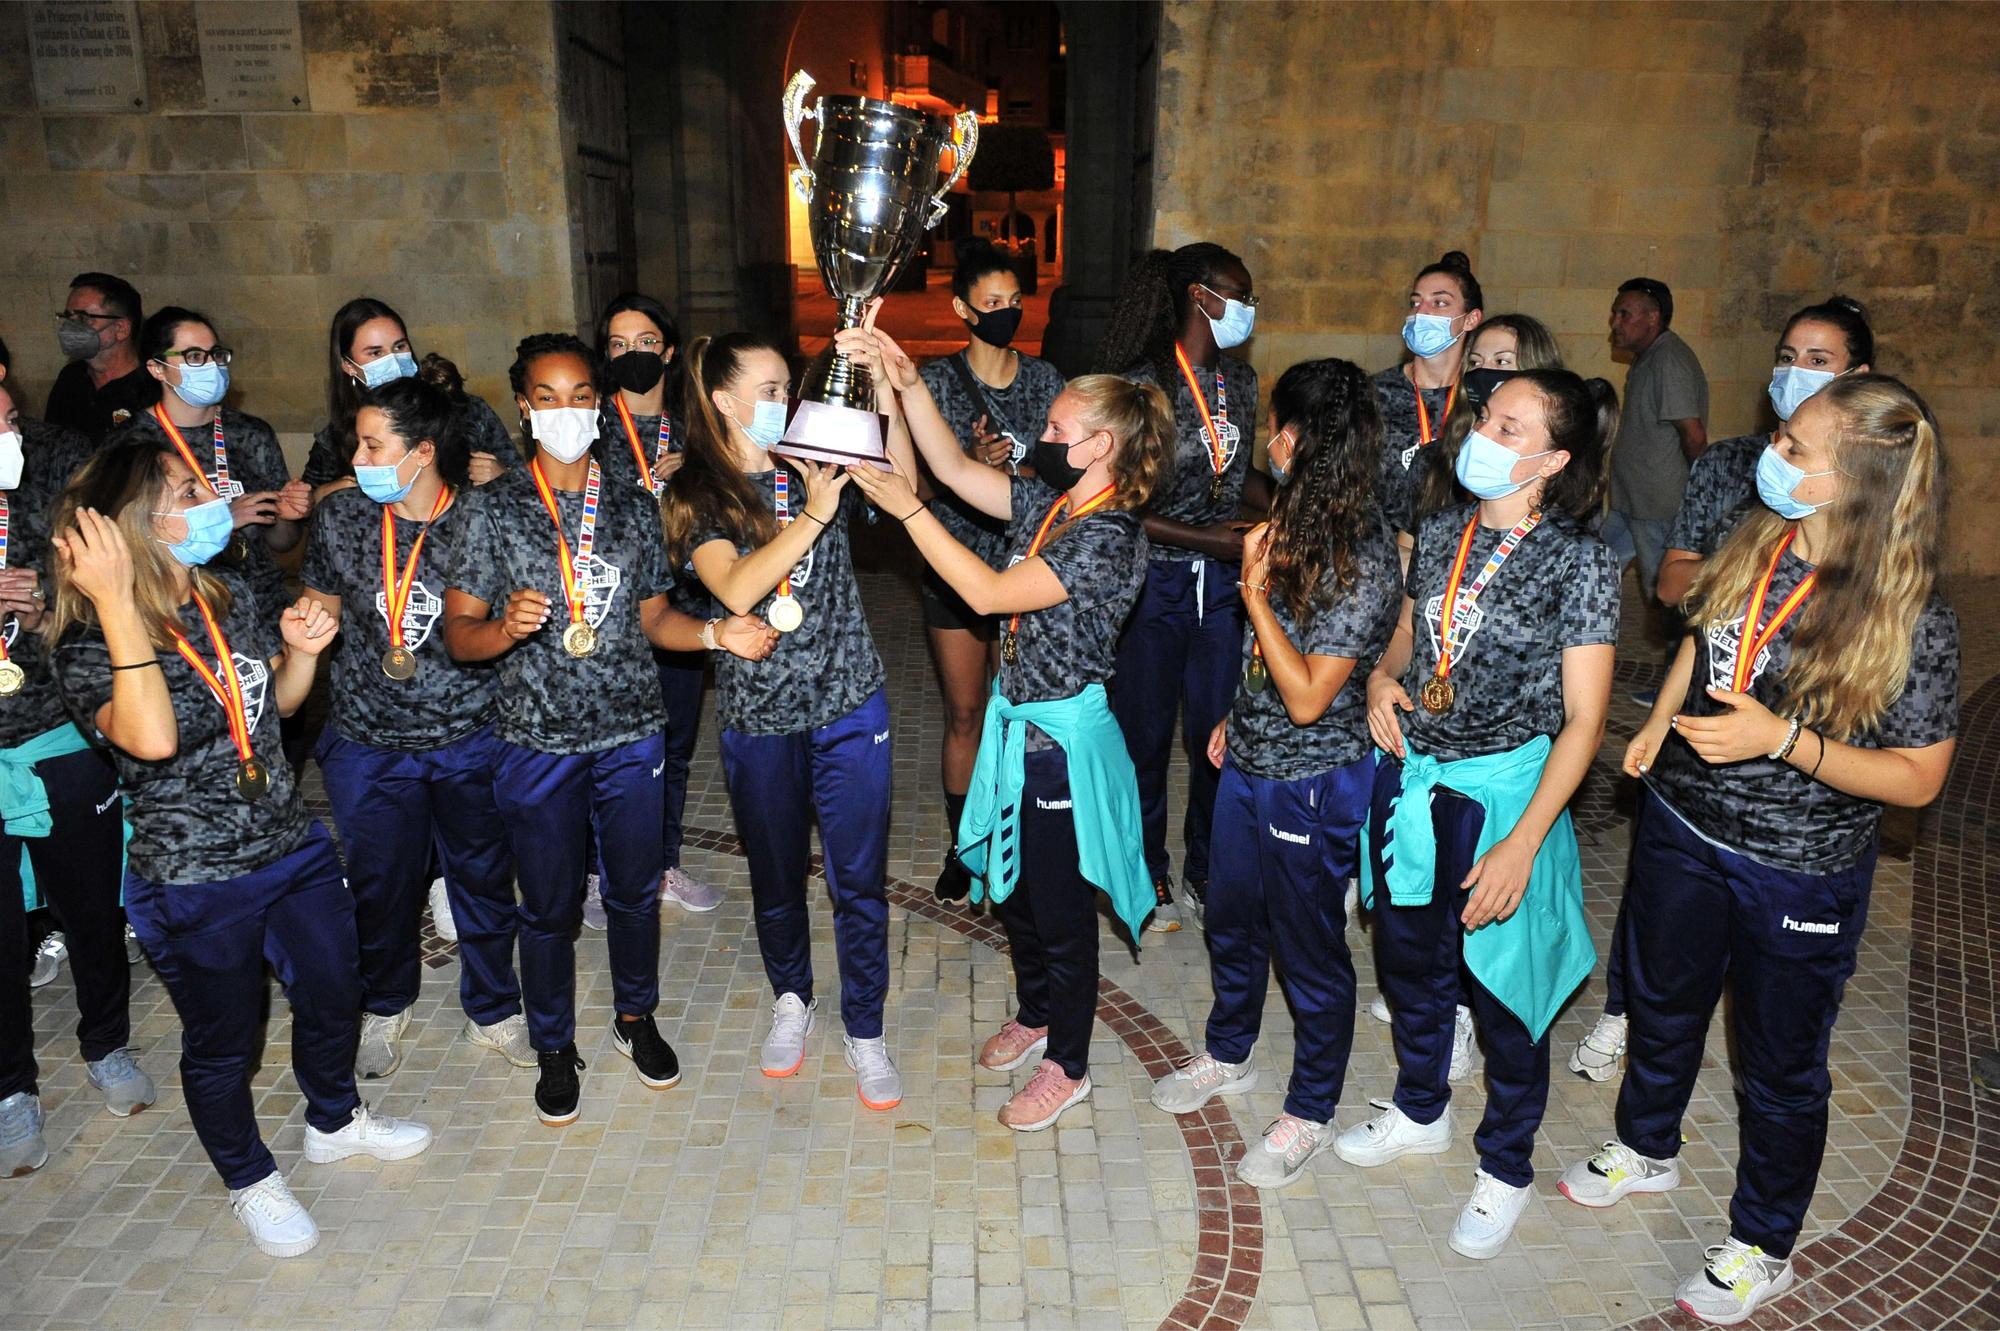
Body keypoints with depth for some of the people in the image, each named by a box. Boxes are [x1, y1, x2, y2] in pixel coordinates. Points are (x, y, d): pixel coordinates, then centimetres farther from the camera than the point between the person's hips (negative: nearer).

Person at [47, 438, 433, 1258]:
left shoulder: (232, 594, -2)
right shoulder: (89, 646, -20)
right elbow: (154, 738, -40)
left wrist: (302, 650, -10)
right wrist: (118, 605, -41)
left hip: (293, 847, 6)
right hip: (194, 886, -6)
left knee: (334, 995, 22)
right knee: (223, 1042, 15)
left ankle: (335, 1120, 50)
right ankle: (250, 1181, 41)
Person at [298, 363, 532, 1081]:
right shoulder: (340, 517, -4)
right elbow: (322, 611, 12)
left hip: (472, 734, -1)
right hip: (369, 739, 2)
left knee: (484, 879, 13)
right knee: (381, 884, 15)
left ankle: (493, 1011, 35)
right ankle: (384, 1007, 42)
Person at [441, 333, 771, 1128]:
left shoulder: (634, 507, 4)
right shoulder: (491, 508, -6)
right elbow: (458, 633, -7)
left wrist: (716, 635, -8)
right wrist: (506, 629, -29)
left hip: (632, 733, 3)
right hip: (537, 741, -2)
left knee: (636, 889, 16)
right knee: (550, 906, 11)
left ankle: (636, 1018, 41)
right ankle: (554, 1048, 33)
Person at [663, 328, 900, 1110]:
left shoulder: (815, 470, 1)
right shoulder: (696, 498, -6)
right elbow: (736, 589, -23)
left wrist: (881, 380, -25)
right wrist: (812, 516, -28)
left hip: (849, 706, 1)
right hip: (759, 719, 0)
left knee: (859, 877, 6)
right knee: (776, 874, 18)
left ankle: (864, 1031, 24)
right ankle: (792, 1000, 43)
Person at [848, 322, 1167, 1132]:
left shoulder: (1109, 535, -23)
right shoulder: (1048, 503, 3)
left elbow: (989, 592, -26)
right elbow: (955, 469, 7)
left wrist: (907, 509, -23)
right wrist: (910, 386, -4)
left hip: (1065, 738, -9)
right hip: (1019, 723, 9)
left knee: (1060, 907, 7)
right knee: (1009, 885, 23)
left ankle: (1067, 1067, 27)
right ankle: (1034, 1016, 46)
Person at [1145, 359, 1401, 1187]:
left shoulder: (1364, 560, -24)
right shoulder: (1299, 520, 2)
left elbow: (1309, 697, -25)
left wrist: (1255, 592, -24)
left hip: (1310, 786, -8)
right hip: (1249, 765, 8)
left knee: (1310, 953, 10)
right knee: (1232, 922, 24)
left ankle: (1310, 1115, 31)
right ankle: (1228, 1056, 48)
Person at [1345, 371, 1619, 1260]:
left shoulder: (1579, 562, -14)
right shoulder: (1441, 533, 2)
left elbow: (1583, 722, -14)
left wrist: (1522, 844, -20)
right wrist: (1383, 676, -6)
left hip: (1503, 790, -5)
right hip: (1411, 778, 6)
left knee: (1500, 983, 9)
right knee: (1408, 959, 20)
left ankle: (1505, 1167, 33)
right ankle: (1420, 1111, 46)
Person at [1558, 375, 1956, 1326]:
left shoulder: (1910, 619, -23)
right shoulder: (1750, 548, -8)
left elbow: (1918, 779, -18)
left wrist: (1783, 739, -28)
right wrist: (1659, 724, 1)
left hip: (1800, 880, -5)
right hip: (1682, 829, 5)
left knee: (1780, 1068, 15)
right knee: (1662, 1006, 26)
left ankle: (1763, 1247, 39)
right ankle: (1647, 1149, 53)